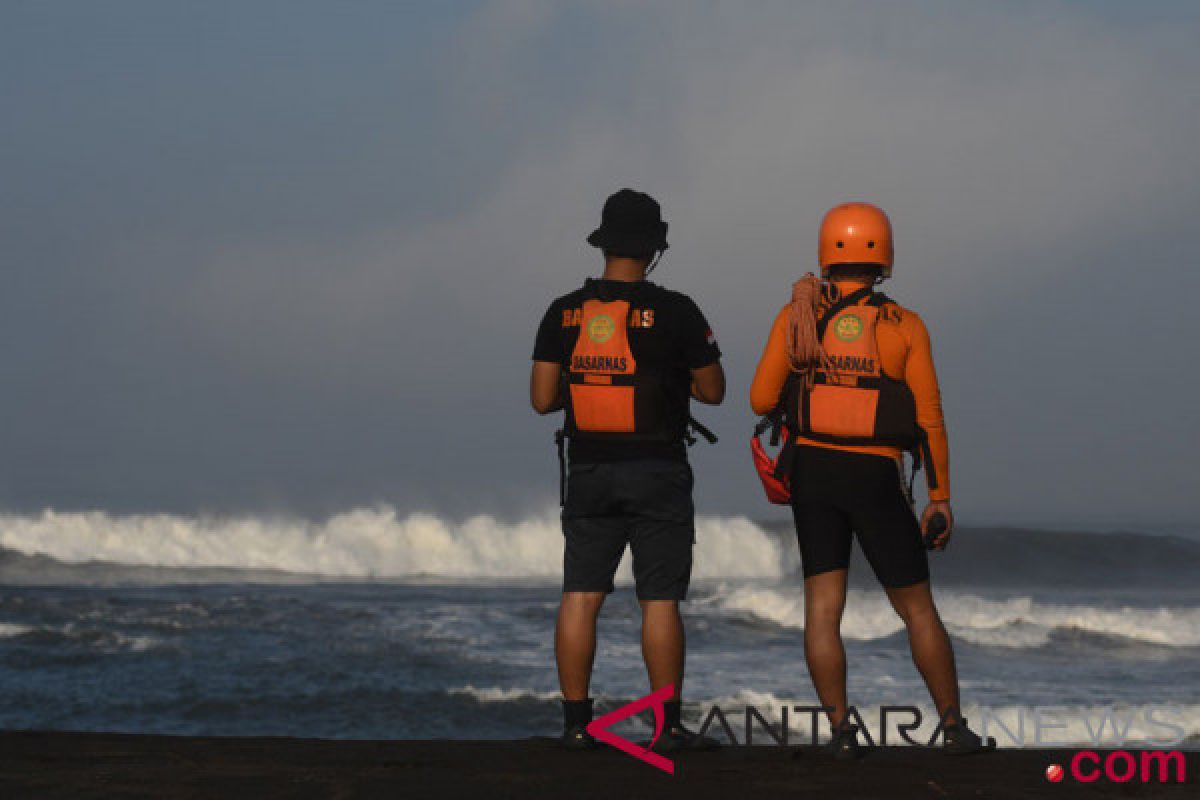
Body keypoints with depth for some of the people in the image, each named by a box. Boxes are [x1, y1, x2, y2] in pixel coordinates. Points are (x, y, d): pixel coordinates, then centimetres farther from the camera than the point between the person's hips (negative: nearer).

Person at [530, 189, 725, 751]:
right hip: (657, 473, -3)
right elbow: (713, 391, 0)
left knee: (581, 597, 5)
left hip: (589, 472, 3)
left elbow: (542, 398, 0)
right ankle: (667, 726, 2)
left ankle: (577, 723, 5)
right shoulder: (674, 312, -9)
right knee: (660, 600, 1)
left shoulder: (564, 313, 0)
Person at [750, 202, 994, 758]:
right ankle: (954, 727, 9)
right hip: (876, 479, -1)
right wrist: (941, 499, 1)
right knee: (917, 608, 8)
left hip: (813, 468, 1)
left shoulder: (798, 315, -1)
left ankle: (842, 732, -4)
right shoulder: (905, 326, -5)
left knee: (823, 607, 3)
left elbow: (762, 399, -1)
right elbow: (928, 419, -6)